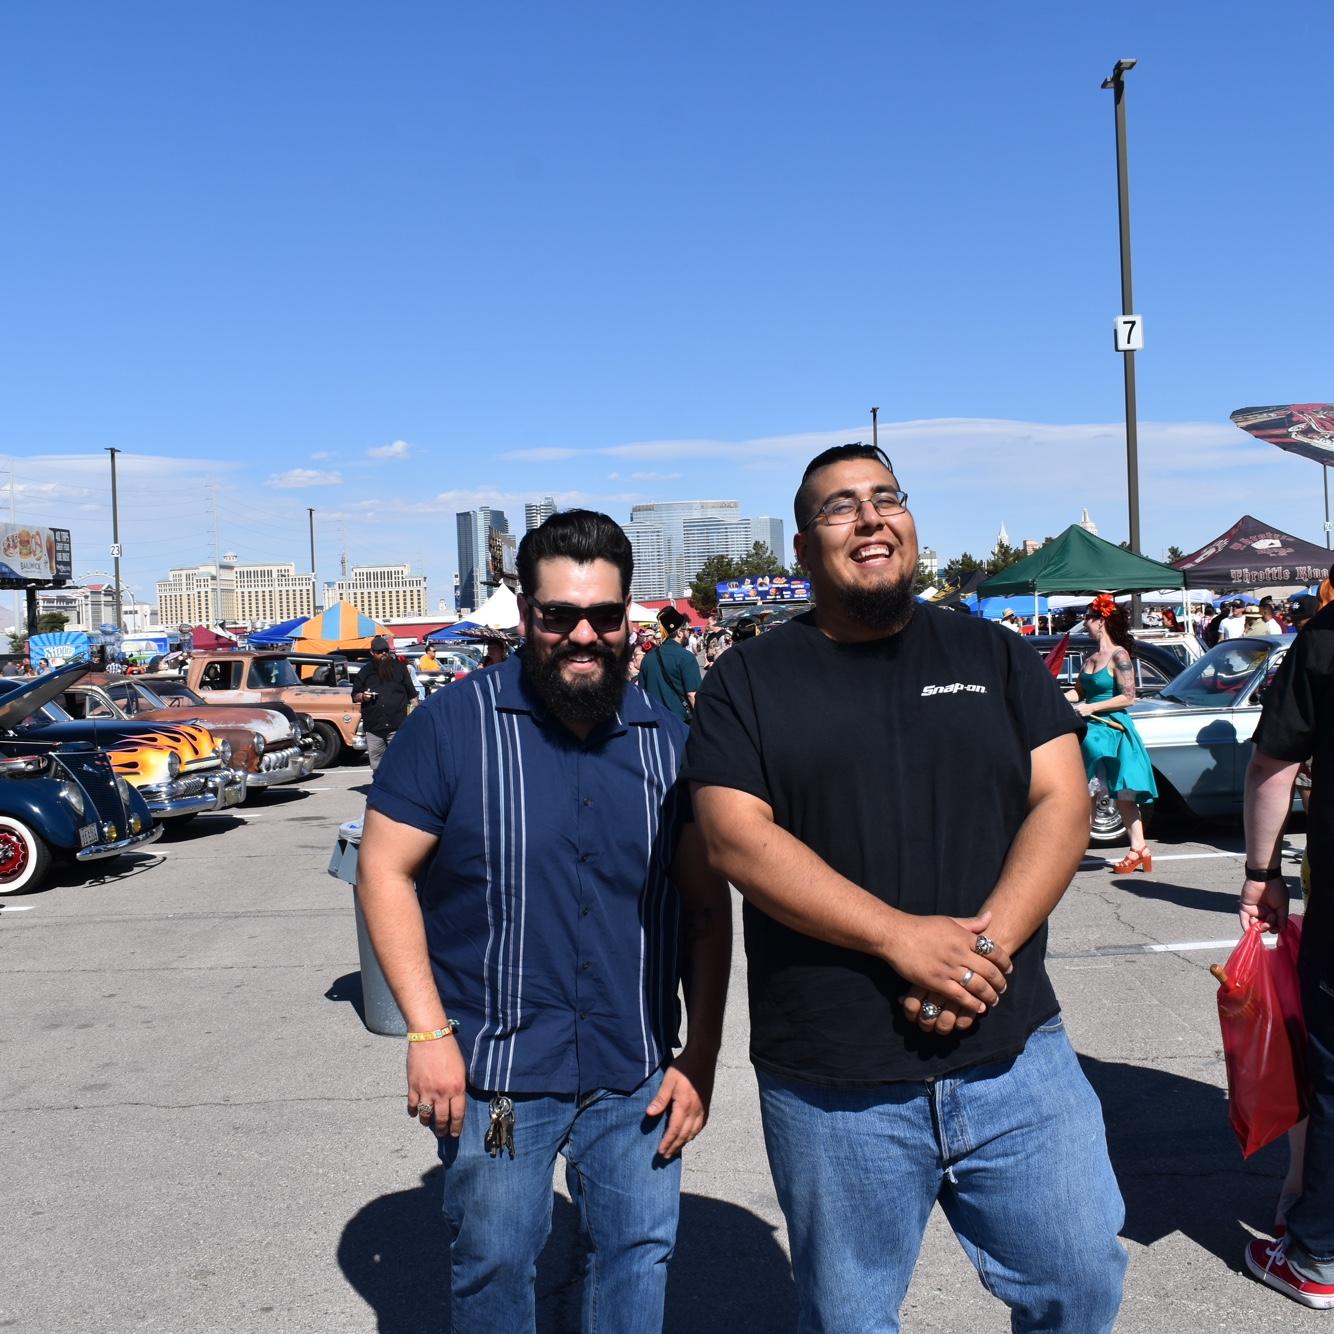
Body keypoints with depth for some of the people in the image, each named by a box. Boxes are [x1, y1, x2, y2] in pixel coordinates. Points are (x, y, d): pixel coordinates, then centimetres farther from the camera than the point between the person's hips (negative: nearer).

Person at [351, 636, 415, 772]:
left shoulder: (399, 667, 10)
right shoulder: (365, 672, 12)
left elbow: (412, 693, 11)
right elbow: (354, 696, 14)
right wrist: (363, 697, -8)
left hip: (397, 726, -2)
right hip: (373, 727, 2)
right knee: (377, 765, 8)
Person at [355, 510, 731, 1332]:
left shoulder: (670, 741, 1)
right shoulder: (454, 724, -9)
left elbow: (708, 909, 4)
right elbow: (385, 870, -7)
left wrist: (701, 1061, 1)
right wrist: (428, 1032, -12)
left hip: (638, 1075, 3)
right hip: (495, 1071, -2)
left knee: (641, 1256, 14)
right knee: (494, 1265, 14)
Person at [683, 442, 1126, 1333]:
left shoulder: (995, 656, 8)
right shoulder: (750, 681, 1)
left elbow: (1063, 804, 0)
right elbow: (734, 836, -11)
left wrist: (986, 943, -16)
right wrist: (902, 936, -19)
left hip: (1015, 1053, 2)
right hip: (831, 1088, -1)